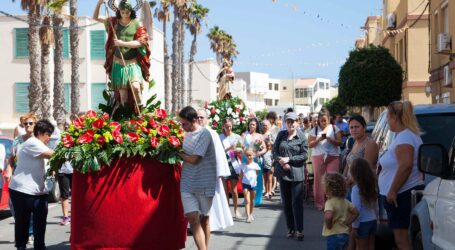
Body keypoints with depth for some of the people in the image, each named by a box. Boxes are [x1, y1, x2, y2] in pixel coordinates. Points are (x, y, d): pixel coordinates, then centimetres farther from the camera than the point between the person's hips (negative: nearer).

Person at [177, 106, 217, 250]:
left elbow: (193, 159, -17)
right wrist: (179, 153, -1)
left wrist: (176, 152, -7)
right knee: (193, 218, -10)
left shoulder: (204, 134, -13)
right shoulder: (187, 133, 7)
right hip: (188, 183, 4)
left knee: (204, 218, 10)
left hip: (204, 183, -4)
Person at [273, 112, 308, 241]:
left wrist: (289, 159, -14)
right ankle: (290, 228, 19)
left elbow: (304, 156, -6)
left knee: (297, 203, -6)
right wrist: (281, 161, -11)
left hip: (296, 173, -4)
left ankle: (299, 230, 0)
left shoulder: (302, 137, -2)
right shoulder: (281, 135, 8)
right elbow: (275, 151, 6)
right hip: (283, 172, 4)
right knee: (286, 202, 9)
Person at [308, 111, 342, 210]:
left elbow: (339, 142, 0)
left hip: (333, 157, -1)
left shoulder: (334, 128, 6)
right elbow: (310, 144, 3)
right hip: (318, 157, 1)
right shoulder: (315, 130, 6)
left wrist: (329, 139, -16)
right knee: (318, 179, 1)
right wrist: (318, 139, -13)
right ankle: (319, 202, 9)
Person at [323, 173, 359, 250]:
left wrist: (329, 225, -18)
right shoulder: (345, 201, 7)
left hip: (333, 236, -8)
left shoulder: (329, 202, -17)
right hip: (345, 234, 8)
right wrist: (347, 223, 10)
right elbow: (356, 212, 13)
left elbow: (329, 216, -36)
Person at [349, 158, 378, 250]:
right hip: (373, 221, 6)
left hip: (362, 223, -6)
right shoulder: (373, 186, 4)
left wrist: (354, 227, -13)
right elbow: (376, 206, 10)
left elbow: (357, 210, -17)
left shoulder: (356, 188, -16)